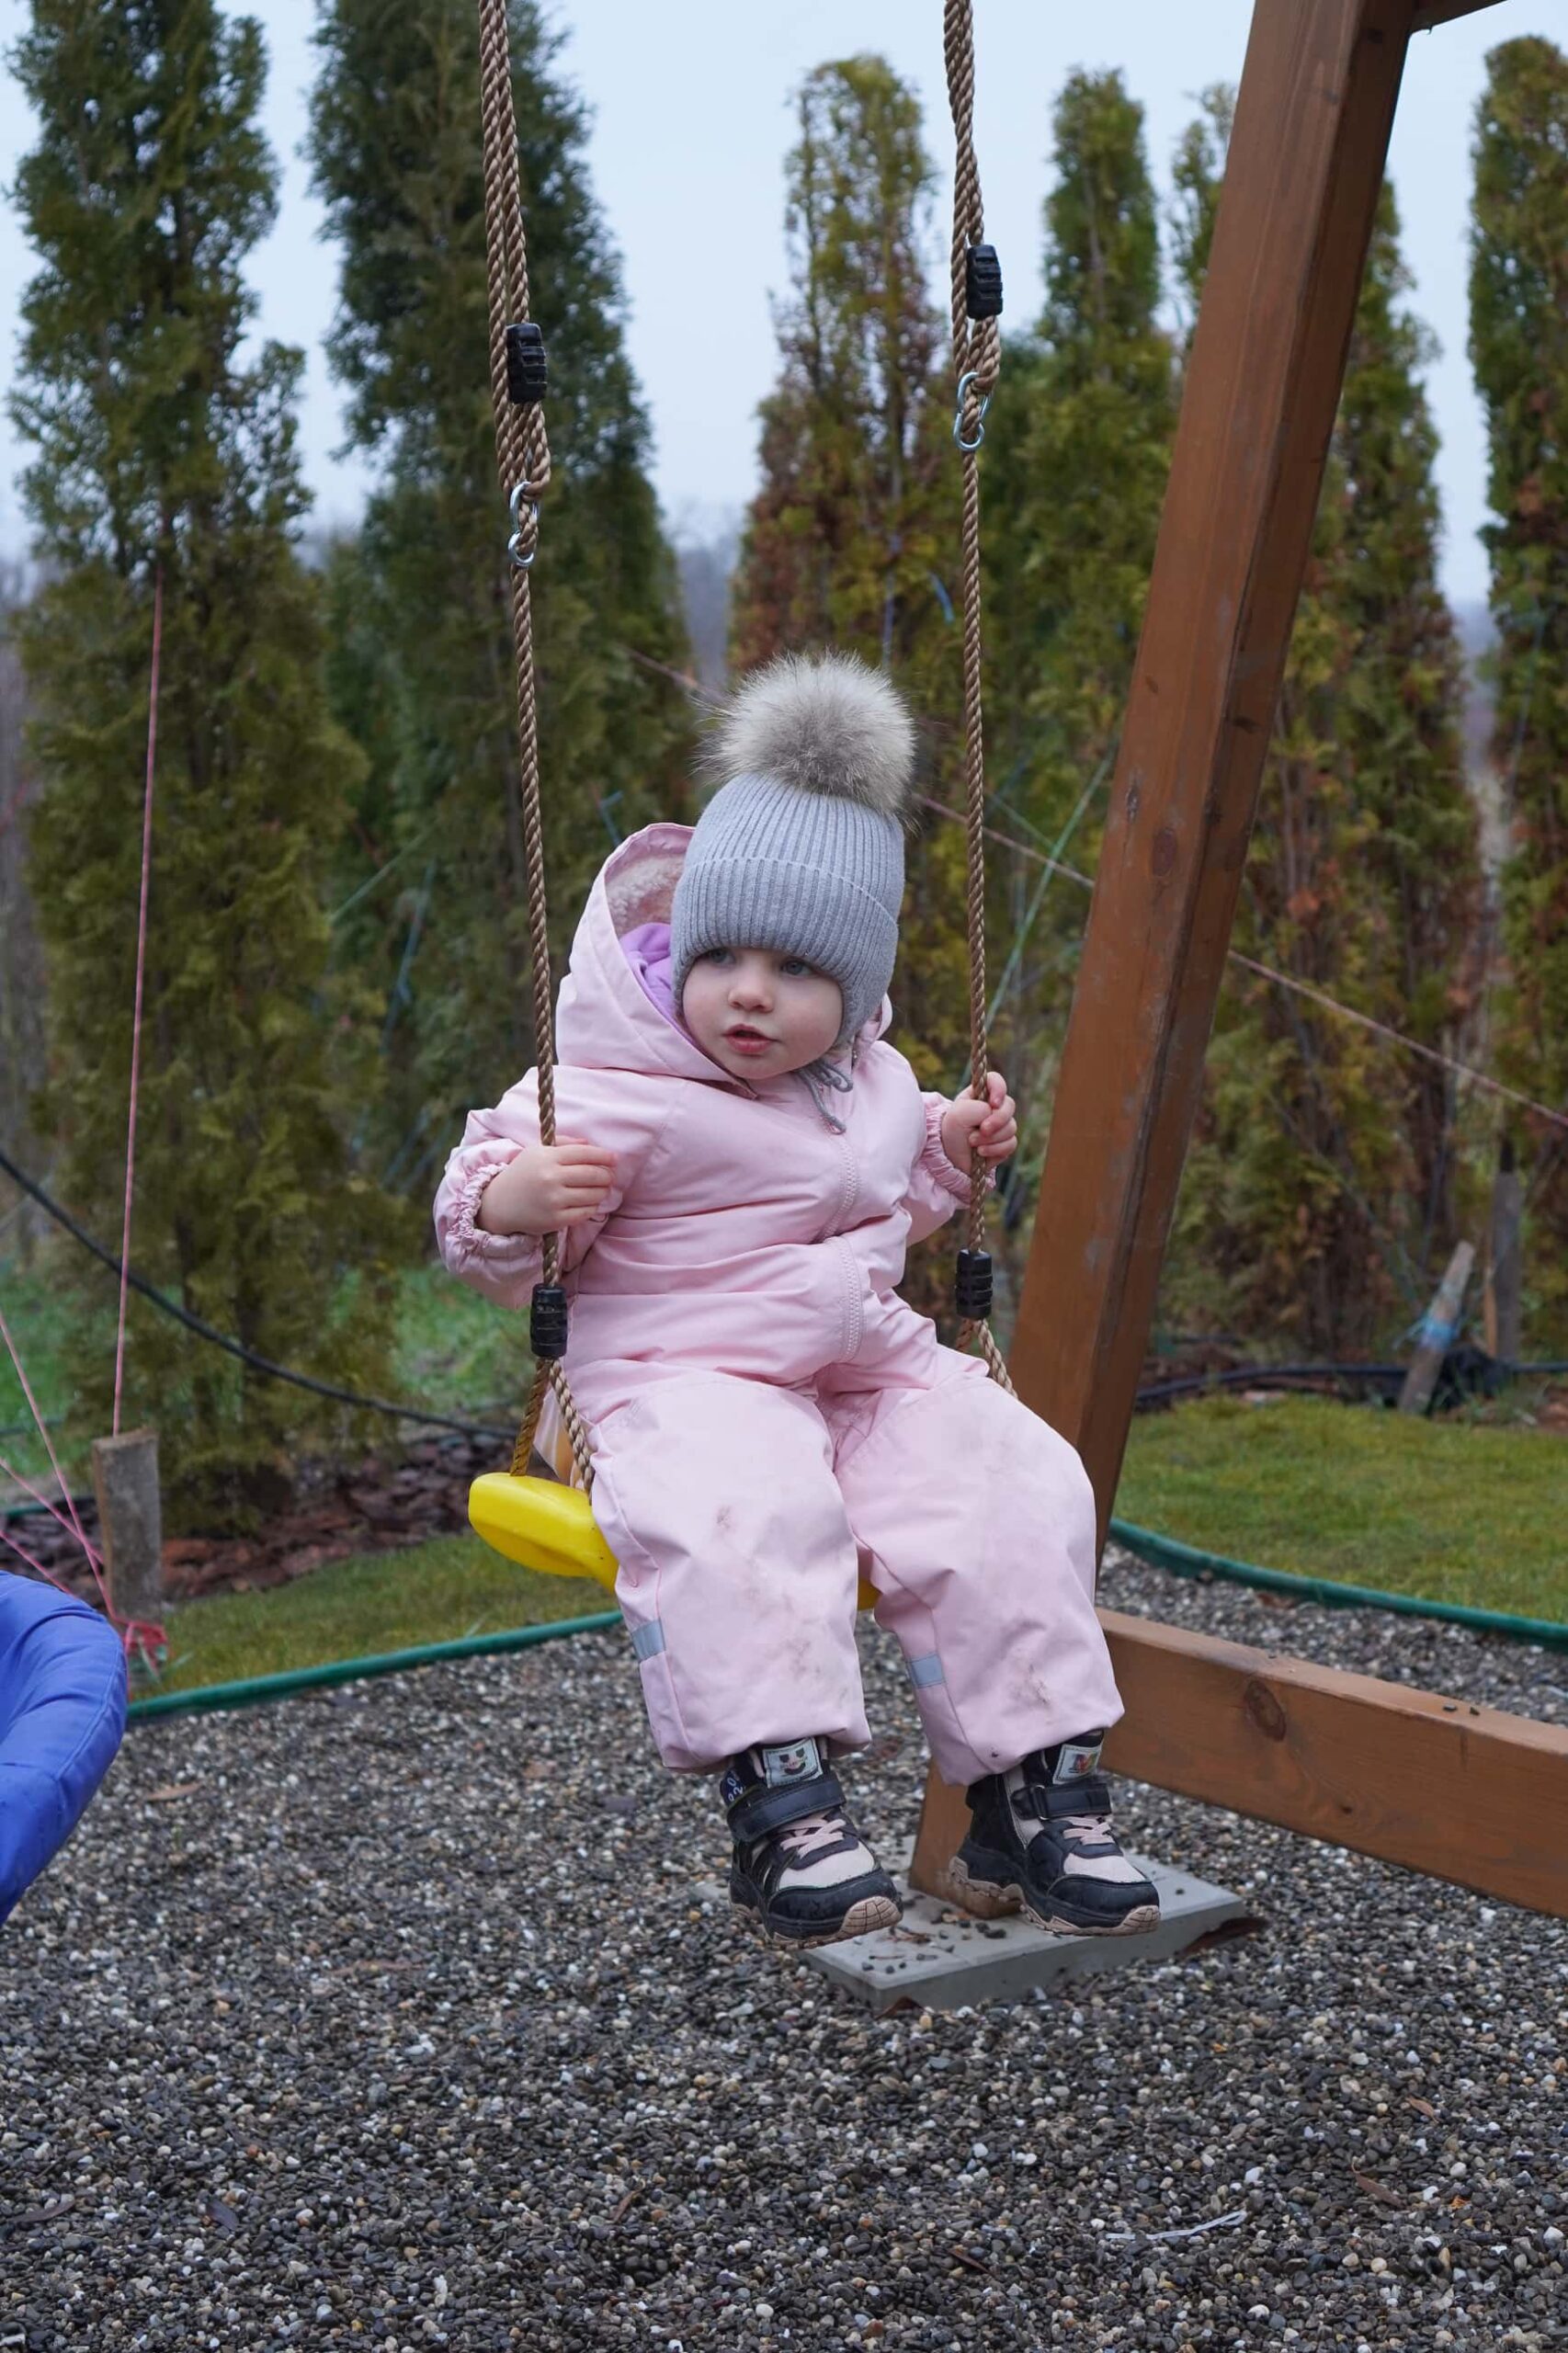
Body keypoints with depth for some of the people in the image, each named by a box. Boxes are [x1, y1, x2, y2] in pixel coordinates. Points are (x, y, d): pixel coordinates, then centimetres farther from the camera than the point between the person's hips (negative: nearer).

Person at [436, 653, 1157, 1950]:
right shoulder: (620, 1096, -8)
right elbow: (485, 1231, -8)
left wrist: (952, 1153, 16)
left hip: (870, 1366, 6)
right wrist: (516, 1197, -30)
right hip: (684, 1375, -6)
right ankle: (780, 1795, -38)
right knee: (740, 1513, -39)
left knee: (1011, 1490, -19)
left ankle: (1034, 1791, -12)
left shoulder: (873, 1081, 14)